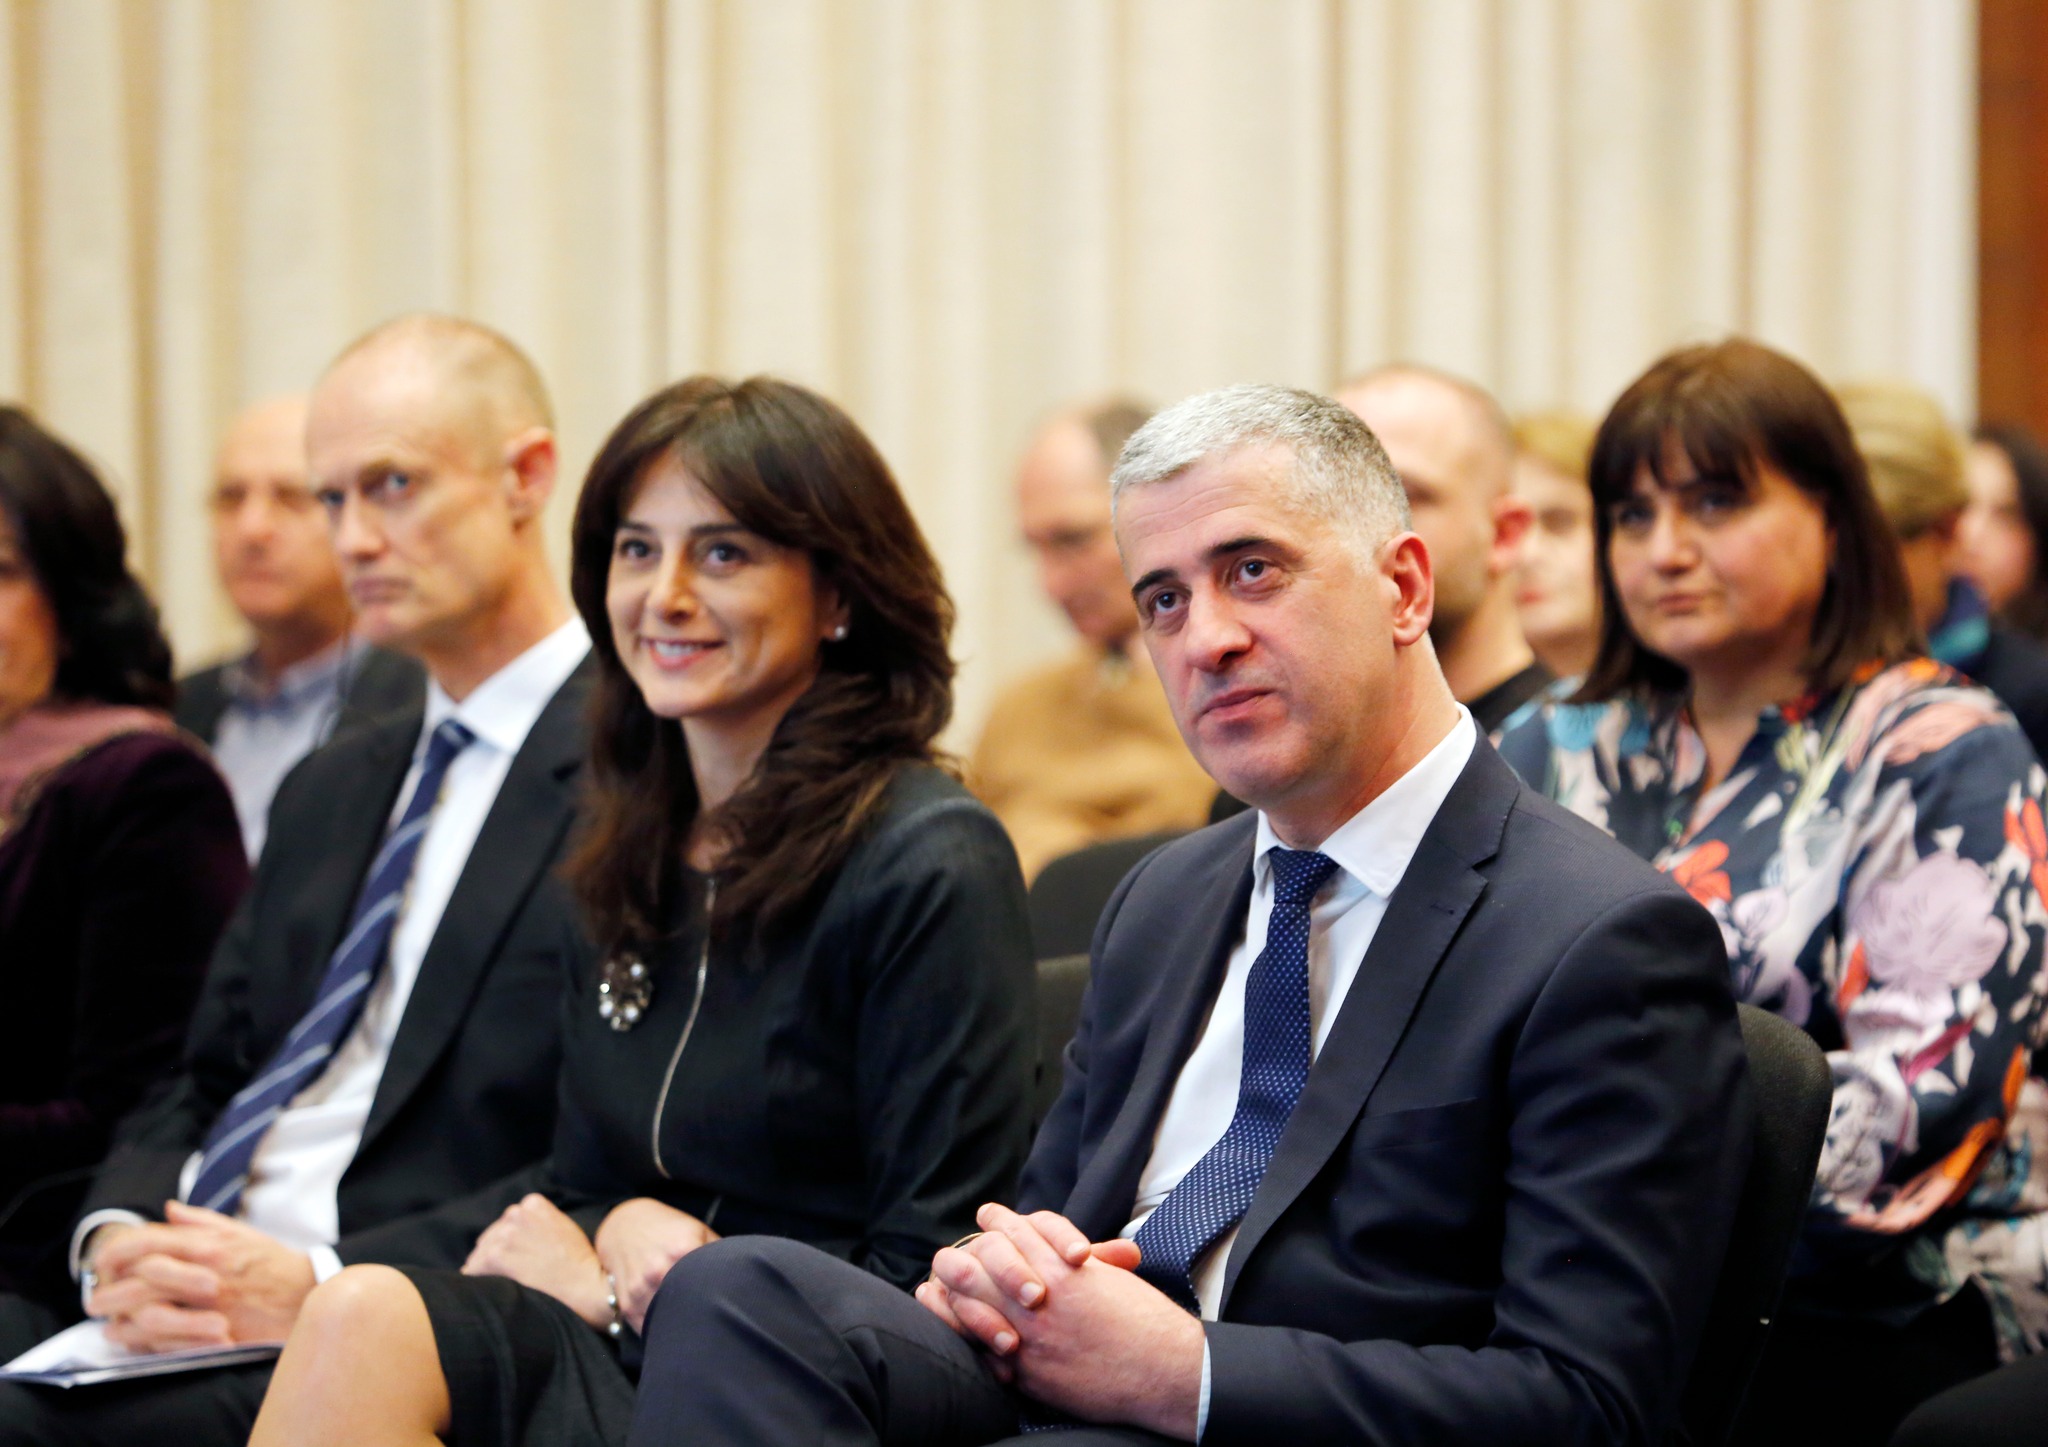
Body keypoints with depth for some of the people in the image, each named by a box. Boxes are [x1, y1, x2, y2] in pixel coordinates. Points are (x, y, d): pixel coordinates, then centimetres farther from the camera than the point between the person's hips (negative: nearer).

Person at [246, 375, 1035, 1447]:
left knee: (365, 1324, -30)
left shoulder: (931, 868, -8)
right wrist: (621, 1228, -2)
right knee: (363, 1315, -28)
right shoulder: (635, 860, 15)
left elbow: (928, 1287, -9)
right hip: (626, 1344, 6)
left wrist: (609, 1287, -7)